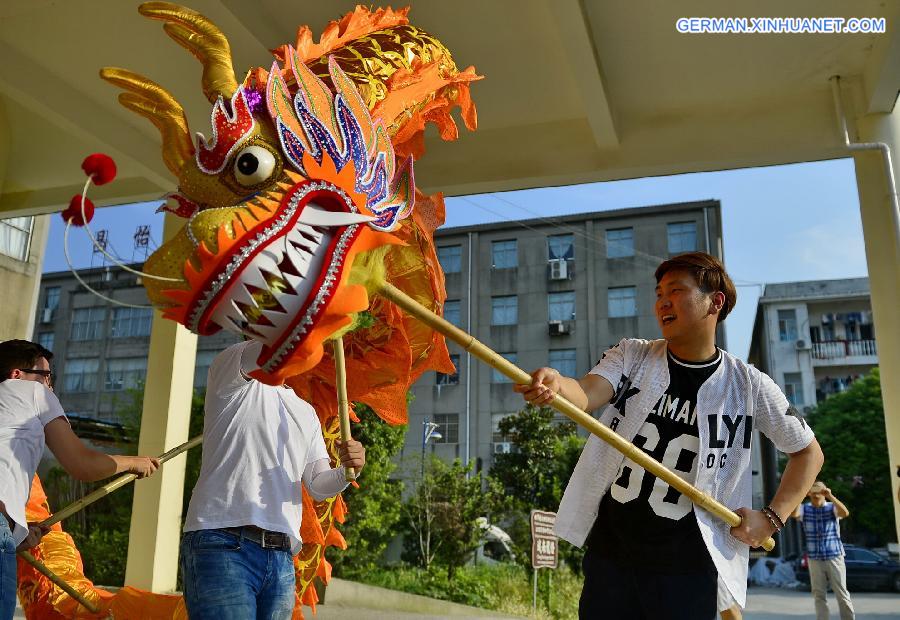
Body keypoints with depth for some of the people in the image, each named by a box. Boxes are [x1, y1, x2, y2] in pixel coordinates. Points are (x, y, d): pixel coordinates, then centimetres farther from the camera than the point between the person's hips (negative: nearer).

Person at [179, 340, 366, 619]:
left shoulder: (306, 413, 24)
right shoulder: (232, 380, 6)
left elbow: (318, 485, 17)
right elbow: (265, 349, -18)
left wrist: (347, 470, -5)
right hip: (222, 545, -6)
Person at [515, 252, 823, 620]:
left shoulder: (748, 386, -2)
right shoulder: (631, 355, 1)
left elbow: (808, 451, 10)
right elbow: (586, 394, -17)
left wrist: (772, 518, -1)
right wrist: (555, 385, -40)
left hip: (688, 567, -1)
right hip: (610, 554, 2)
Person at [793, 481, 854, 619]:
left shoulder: (832, 507, 0)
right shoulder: (805, 509, 3)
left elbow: (845, 513, -21)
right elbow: (794, 514, -19)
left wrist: (831, 496, -31)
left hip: (834, 557, -1)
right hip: (814, 559, 2)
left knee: (841, 593, 4)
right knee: (819, 595, 6)